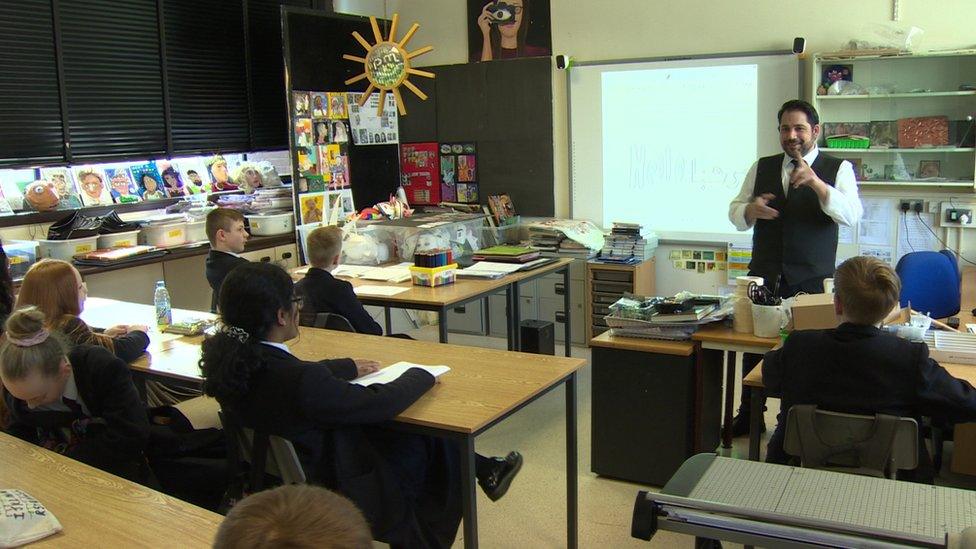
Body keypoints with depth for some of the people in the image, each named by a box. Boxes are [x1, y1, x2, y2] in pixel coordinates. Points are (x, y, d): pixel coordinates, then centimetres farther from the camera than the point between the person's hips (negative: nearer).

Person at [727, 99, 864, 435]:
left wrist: (816, 183, -29)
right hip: (763, 277, 3)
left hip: (811, 281, -3)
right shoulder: (761, 168, 10)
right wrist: (750, 209, -11)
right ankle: (749, 414, 24)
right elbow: (735, 212, 12)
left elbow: (851, 216, -14)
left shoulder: (838, 169, 0)